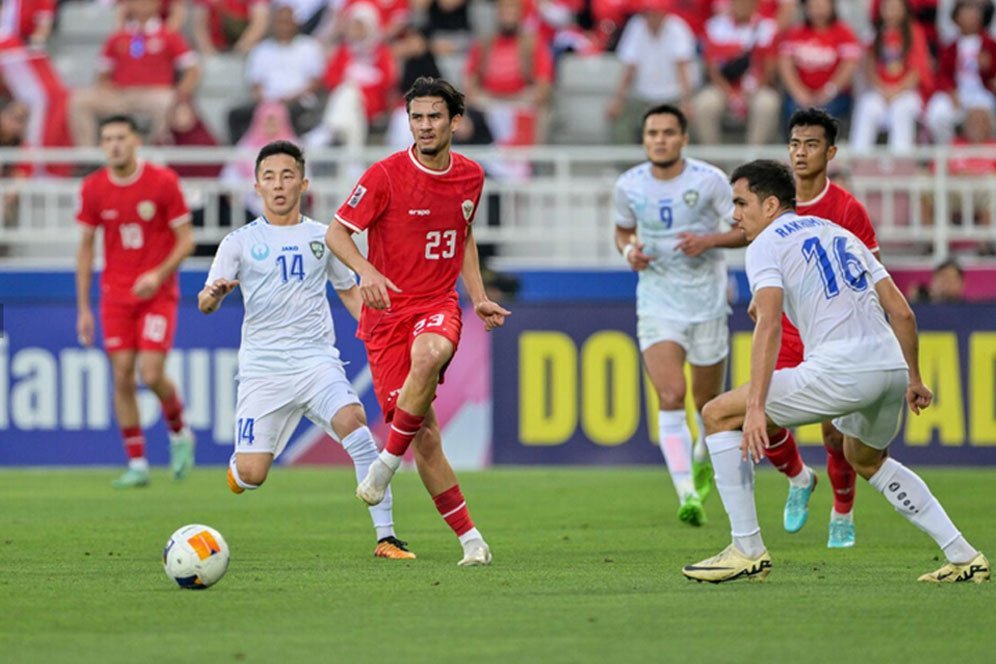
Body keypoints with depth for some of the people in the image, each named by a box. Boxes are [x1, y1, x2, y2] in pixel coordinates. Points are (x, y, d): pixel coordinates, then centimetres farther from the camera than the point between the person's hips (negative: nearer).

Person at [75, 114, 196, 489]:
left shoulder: (163, 182, -7)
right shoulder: (93, 189, 1)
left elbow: (186, 240, -4)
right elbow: (85, 247, 9)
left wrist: (159, 274, -20)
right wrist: (83, 308, 7)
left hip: (157, 293, -3)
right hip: (115, 296, 3)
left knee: (152, 374, -14)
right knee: (122, 376, -2)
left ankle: (179, 433, 16)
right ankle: (137, 464, 6)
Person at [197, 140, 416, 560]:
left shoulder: (322, 237, 12)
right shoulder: (241, 242, 5)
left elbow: (349, 290, 24)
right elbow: (205, 304, -1)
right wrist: (214, 294, -25)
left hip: (317, 360, 1)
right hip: (262, 368, -1)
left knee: (353, 424, -28)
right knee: (252, 475, -10)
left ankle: (386, 537, -25)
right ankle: (239, 466, 31)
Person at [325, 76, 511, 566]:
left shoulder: (470, 177, 6)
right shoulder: (387, 175, -8)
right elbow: (336, 233, -6)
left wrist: (478, 297, 14)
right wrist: (366, 272, -25)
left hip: (439, 305, 2)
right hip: (388, 310, -2)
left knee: (430, 355, -37)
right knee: (424, 434, -8)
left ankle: (386, 465, -20)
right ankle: (470, 538, 2)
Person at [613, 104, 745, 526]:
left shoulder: (709, 180, -9)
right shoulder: (629, 186, -1)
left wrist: (709, 240, -21)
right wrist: (628, 250, -6)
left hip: (707, 302, 0)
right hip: (657, 301, 0)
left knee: (709, 403, 12)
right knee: (671, 397, -18)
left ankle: (705, 456, 46)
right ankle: (687, 493, -22)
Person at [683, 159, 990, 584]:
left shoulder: (766, 244, 3)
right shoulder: (841, 235, 26)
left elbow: (769, 325, -13)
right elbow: (902, 312, 22)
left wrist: (755, 407, -22)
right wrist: (913, 379, 33)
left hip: (840, 370, -8)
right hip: (892, 367, 8)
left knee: (719, 415, 3)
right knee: (867, 460, 35)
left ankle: (747, 550, -1)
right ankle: (963, 558, 27)